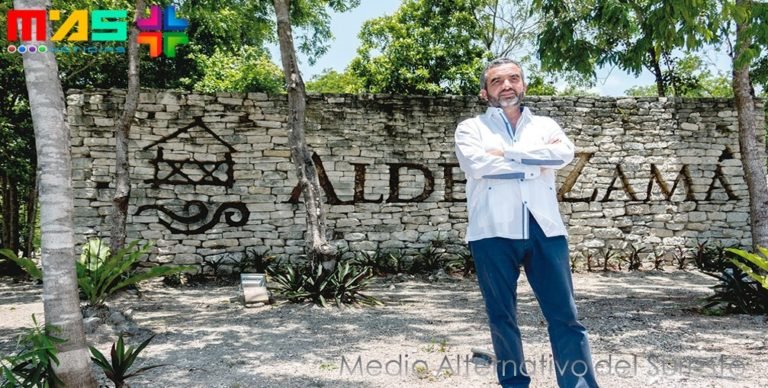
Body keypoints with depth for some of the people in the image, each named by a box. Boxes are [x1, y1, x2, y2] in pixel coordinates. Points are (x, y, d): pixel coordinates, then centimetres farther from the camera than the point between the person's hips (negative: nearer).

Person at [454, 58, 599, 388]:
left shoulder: (545, 125, 18)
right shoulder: (471, 128, 11)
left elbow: (564, 154, -4)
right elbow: (476, 163, -10)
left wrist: (505, 153, -7)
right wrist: (536, 161, -2)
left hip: (544, 229, 2)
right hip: (494, 231, -1)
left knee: (565, 316, 0)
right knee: (502, 318, 7)